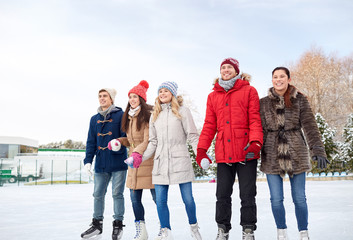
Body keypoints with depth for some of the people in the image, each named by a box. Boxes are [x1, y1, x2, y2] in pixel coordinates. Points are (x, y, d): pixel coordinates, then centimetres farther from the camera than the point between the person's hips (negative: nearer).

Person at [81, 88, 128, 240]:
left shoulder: (121, 115, -2)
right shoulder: (94, 119, 13)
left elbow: (126, 136, -6)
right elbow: (91, 142, 12)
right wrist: (88, 160, 4)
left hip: (118, 163, -5)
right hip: (100, 164, 5)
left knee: (117, 194, 3)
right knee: (98, 194, 10)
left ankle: (118, 225, 15)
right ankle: (97, 224, 22)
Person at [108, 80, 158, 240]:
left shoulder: (148, 115, -9)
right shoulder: (129, 117, 16)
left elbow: (149, 140, -17)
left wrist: (138, 153, -31)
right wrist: (118, 142, 7)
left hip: (148, 161, -8)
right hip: (134, 162, 8)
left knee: (156, 197, -1)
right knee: (135, 198, 8)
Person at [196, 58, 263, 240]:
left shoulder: (249, 91, 6)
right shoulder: (213, 96, 16)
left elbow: (255, 119, -2)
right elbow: (209, 125, 14)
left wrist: (255, 142, -17)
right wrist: (201, 148, 5)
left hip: (246, 153, -3)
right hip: (223, 154, 3)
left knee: (247, 195, 2)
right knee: (222, 195, 7)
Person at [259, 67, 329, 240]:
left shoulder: (300, 100, 3)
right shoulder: (264, 103, 6)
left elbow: (309, 126, -3)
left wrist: (318, 150, -12)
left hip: (296, 155, -1)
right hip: (272, 156, 1)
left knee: (299, 198, 5)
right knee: (276, 199, 4)